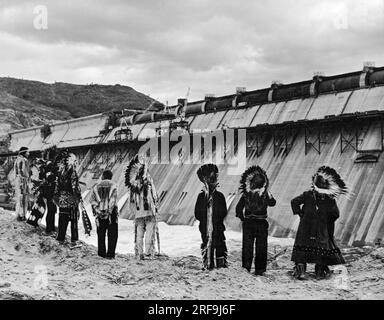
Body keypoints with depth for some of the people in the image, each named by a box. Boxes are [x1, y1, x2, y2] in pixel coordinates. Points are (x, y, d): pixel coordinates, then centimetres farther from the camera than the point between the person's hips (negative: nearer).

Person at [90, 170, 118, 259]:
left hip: (100, 212, 3)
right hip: (111, 213, -3)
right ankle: (110, 254, -1)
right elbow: (113, 201, -12)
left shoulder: (96, 187, 8)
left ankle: (102, 253, 14)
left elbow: (92, 200, -1)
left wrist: (96, 211, -2)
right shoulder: (113, 186, -1)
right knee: (112, 234, 4)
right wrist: (110, 212, -11)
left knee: (101, 234, 13)